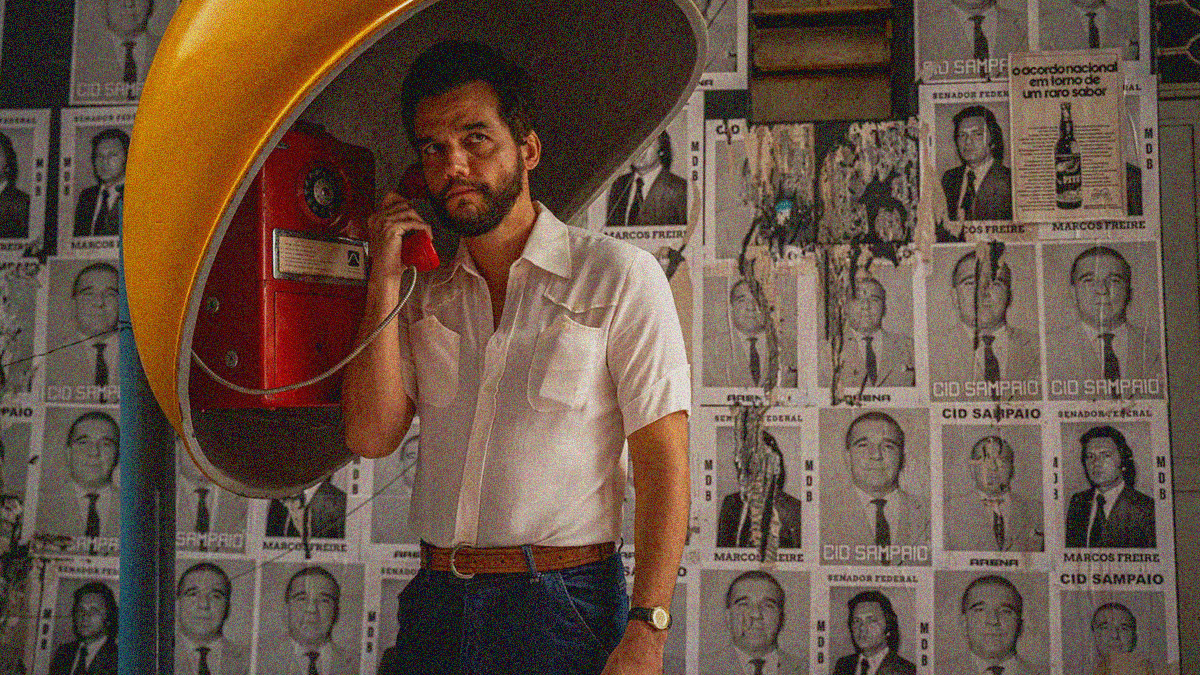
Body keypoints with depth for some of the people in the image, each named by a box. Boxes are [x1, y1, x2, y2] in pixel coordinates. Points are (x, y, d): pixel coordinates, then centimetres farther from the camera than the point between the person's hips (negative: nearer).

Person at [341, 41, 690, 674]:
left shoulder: (618, 276, -6)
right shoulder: (424, 294, 9)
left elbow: (663, 465, -10)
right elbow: (372, 435, 0)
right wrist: (385, 280, -4)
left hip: (563, 611, -4)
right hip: (435, 603, 4)